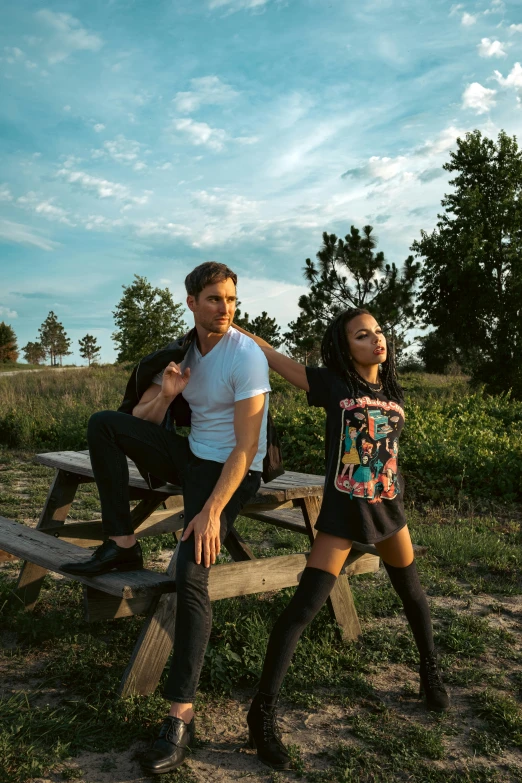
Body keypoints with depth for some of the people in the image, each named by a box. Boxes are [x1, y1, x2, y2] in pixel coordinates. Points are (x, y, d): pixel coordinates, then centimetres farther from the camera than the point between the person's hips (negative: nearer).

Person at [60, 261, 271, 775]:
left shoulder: (246, 356, -17)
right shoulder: (181, 349, 5)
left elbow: (246, 447, -22)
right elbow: (141, 422, 6)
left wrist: (212, 511, -29)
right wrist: (166, 394, -16)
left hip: (231, 473, -7)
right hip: (190, 458, 7)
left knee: (190, 575, -24)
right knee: (103, 425, -9)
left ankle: (181, 716, -14)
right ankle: (122, 546, -6)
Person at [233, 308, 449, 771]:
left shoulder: (394, 393, 4)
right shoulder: (331, 385, -10)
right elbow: (269, 354, -11)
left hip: (388, 506, 5)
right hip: (343, 510, -5)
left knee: (411, 591, 21)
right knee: (305, 605, -11)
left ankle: (430, 671, 47)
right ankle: (263, 712, -1)